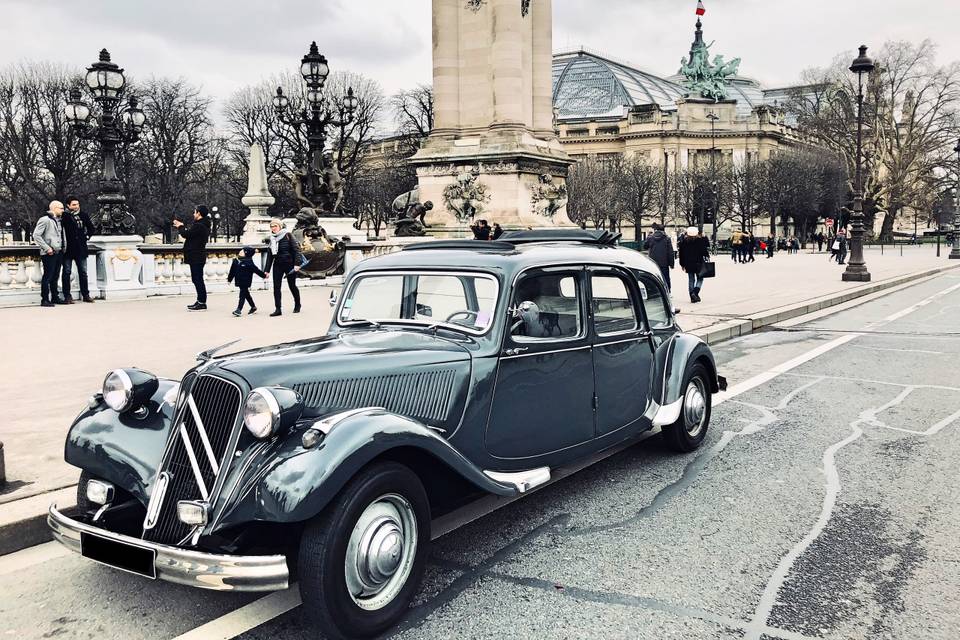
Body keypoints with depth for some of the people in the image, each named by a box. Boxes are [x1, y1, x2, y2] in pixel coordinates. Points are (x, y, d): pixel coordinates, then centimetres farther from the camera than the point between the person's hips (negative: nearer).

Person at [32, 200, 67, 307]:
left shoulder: (59, 220, 17)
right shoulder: (45, 220, -9)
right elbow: (36, 235, -15)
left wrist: (64, 247, 12)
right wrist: (47, 248, -17)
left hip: (59, 253, 8)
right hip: (49, 254, -8)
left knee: (55, 277, 14)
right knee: (47, 277, -5)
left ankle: (55, 297, 22)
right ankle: (45, 300, -2)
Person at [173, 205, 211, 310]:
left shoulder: (198, 226, -19)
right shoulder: (203, 225, 15)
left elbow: (186, 234, -18)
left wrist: (180, 226, 1)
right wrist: (181, 227, 22)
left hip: (196, 257, -11)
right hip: (197, 257, 11)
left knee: (198, 279, -8)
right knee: (197, 279, 15)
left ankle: (202, 303, -6)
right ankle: (200, 301, 21)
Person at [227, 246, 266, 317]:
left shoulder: (248, 262, -14)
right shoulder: (236, 261, 5)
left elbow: (256, 270, -9)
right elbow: (232, 271, 15)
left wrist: (264, 275, -7)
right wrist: (229, 279, 21)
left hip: (246, 281, -7)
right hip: (239, 281, 7)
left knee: (242, 295, -7)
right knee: (246, 294, 17)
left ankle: (239, 309, -8)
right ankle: (253, 307, 33)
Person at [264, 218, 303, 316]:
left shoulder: (287, 236, -5)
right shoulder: (272, 239, 9)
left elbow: (296, 249, -9)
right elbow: (270, 256, 13)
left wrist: (297, 263, -19)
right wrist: (267, 270, 9)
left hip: (289, 264, -4)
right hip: (277, 265, 4)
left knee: (292, 286, 6)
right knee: (276, 287, -5)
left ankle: (297, 305, 28)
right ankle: (278, 309, -3)